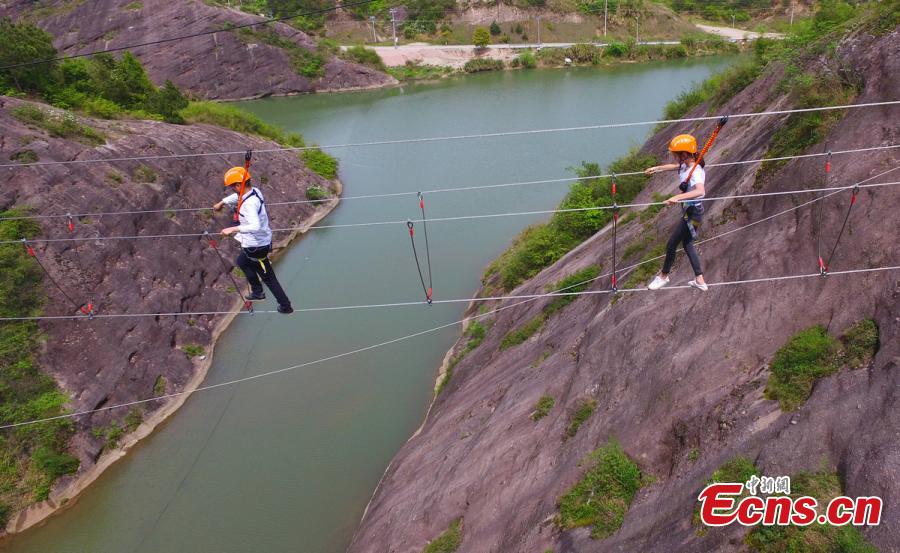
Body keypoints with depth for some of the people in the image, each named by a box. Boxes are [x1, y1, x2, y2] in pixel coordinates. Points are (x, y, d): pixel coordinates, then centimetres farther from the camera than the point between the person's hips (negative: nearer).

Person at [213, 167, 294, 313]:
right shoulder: (254, 191, -2)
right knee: (241, 262, 33)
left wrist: (233, 229, -42)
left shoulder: (249, 203, -31)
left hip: (256, 246, -10)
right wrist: (221, 203, 37)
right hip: (262, 240, 10)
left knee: (268, 278, 7)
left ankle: (285, 306, 20)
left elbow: (255, 226, -44)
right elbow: (236, 197, 20)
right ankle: (257, 292, 45)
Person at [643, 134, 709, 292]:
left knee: (671, 245, 5)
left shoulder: (695, 172, -28)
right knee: (687, 244, 20)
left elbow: (700, 191, -48)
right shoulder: (686, 165, -1)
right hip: (689, 210, 10)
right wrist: (656, 168, 36)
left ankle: (663, 276, 27)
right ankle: (699, 280, 26)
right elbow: (673, 166, 24)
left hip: (692, 213, -10)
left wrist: (678, 197, -57)